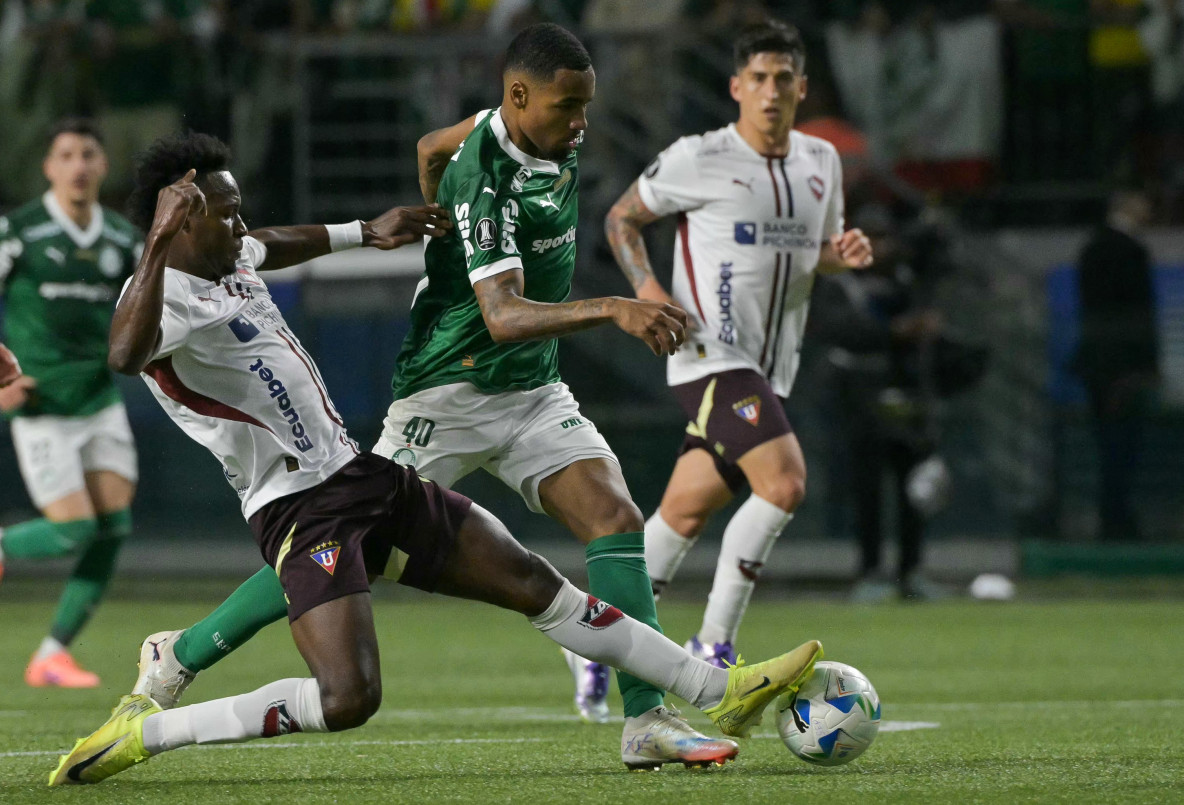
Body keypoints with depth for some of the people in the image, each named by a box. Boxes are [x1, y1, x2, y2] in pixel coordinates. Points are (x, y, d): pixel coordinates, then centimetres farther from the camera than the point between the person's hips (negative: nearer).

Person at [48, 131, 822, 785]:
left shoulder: (231, 258, 11)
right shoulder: (165, 297, -19)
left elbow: (268, 248, 37)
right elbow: (126, 356, -44)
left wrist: (367, 232, 39)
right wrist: (158, 245, -52)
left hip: (365, 475, 10)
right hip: (303, 510, -10)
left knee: (535, 582, 12)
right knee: (346, 701, -26)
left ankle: (720, 693, 20)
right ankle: (141, 733, -13)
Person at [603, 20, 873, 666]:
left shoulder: (821, 162, 12)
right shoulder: (698, 160, -7)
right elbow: (620, 218, 3)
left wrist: (844, 254, 1)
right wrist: (646, 288, -13)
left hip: (770, 370, 7)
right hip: (711, 357, -7)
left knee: (686, 511, 8)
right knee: (785, 481, -22)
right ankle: (712, 646, -12)